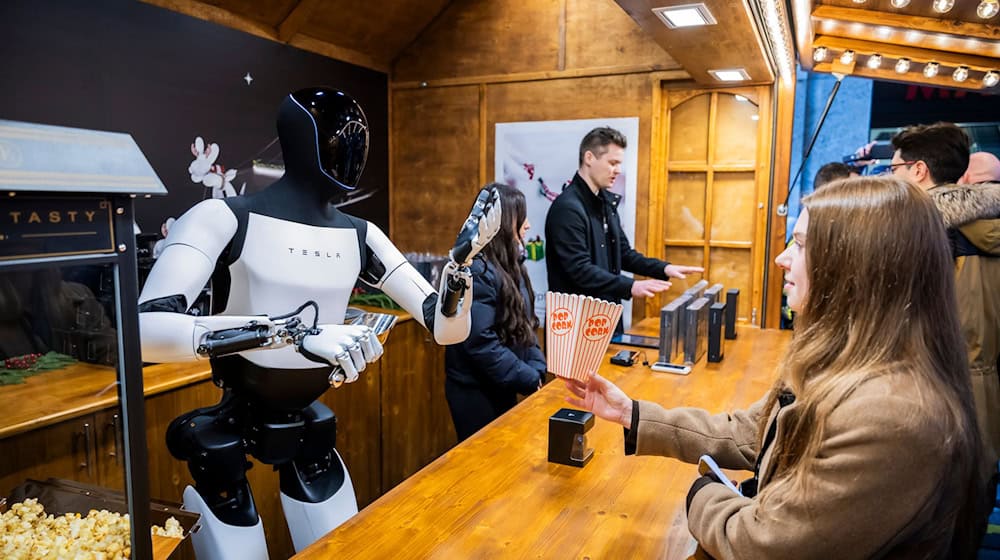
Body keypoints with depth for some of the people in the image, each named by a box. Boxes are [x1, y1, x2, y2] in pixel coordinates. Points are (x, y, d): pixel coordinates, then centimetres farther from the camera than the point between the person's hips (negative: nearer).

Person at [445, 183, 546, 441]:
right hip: (477, 394, -9)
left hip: (503, 390, 9)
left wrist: (538, 370, -2)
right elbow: (481, 344, -25)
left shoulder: (509, 266, 7)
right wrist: (530, 380, -18)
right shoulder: (477, 272, -22)